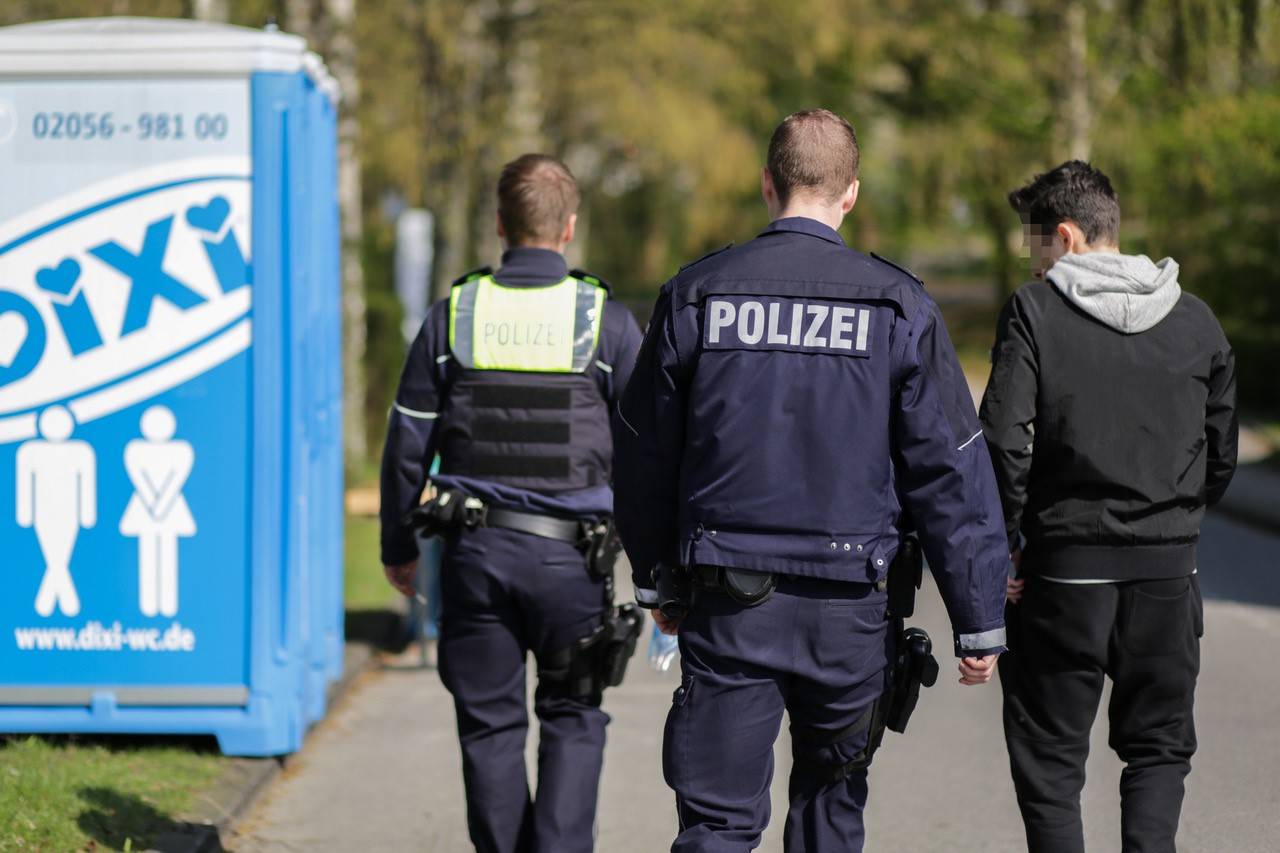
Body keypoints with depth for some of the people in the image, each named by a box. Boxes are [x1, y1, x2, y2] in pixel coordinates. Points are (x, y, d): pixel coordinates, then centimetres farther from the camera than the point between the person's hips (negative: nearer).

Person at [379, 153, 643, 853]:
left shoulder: (454, 314, 2)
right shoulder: (605, 321, -2)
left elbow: (406, 446, 4)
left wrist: (398, 548, 16)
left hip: (475, 548, 1)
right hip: (569, 556, -1)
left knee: (490, 724, 11)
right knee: (573, 718, 9)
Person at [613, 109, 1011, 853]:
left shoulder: (695, 295, 0)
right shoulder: (899, 307, -4)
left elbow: (644, 456, 9)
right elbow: (952, 471, -4)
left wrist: (657, 580, 23)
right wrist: (981, 620, 2)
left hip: (728, 604, 0)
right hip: (848, 609, 0)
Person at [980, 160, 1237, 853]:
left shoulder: (1034, 311, -7)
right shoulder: (1195, 320, 6)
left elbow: (1003, 440, -15)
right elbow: (1222, 455, 10)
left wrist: (1010, 544, -5)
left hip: (1065, 563, -3)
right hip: (1169, 568, 3)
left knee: (1049, 756, 8)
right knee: (1159, 745, 15)